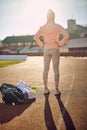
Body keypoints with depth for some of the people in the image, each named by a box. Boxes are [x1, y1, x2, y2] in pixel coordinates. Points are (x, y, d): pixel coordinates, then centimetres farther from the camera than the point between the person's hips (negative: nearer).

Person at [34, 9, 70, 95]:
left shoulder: (43, 27, 3)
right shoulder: (57, 26, -5)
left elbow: (35, 37, 2)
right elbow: (67, 36, -14)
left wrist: (42, 44, 8)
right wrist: (60, 44, -5)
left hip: (46, 50, 3)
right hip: (55, 49, -3)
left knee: (45, 70, 10)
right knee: (56, 70, 1)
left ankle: (46, 89, 14)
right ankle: (56, 90, 3)